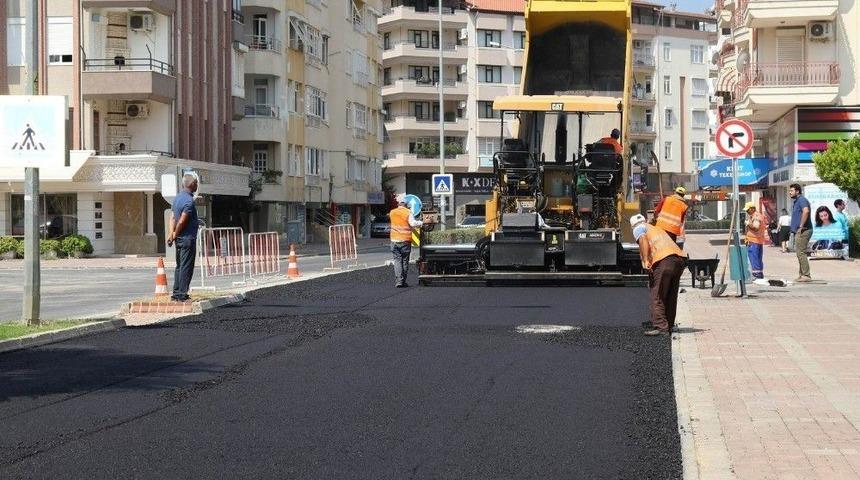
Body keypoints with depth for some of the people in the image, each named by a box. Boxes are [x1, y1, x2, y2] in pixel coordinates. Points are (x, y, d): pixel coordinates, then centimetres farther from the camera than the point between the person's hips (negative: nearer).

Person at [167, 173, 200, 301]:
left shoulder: (177, 198, 12)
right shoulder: (189, 201, -17)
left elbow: (173, 218, 9)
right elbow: (182, 221, -19)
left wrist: (171, 233, 1)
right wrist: (175, 235, -6)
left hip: (180, 238, 9)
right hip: (188, 238, -9)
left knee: (180, 266, 14)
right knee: (186, 267, -4)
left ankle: (176, 293, 17)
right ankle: (182, 294, -3)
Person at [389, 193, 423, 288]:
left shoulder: (392, 212, 5)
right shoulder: (408, 212, -9)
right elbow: (413, 223, -20)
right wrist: (422, 223, -7)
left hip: (394, 240, 3)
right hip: (405, 241, -3)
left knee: (397, 260, 3)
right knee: (405, 261, 8)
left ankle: (398, 281, -11)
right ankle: (403, 281, 10)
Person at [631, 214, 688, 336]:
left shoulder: (638, 229, 16)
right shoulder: (657, 229, 38)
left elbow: (643, 238, -8)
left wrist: (645, 261, -16)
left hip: (664, 259, -7)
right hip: (680, 257, 7)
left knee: (657, 296, -5)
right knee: (671, 295, 15)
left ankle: (661, 327, -13)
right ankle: (669, 326, 19)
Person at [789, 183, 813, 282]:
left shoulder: (802, 200, -12)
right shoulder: (796, 201, 21)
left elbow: (806, 211, -30)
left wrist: (801, 226, -26)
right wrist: (795, 228, 19)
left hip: (803, 231, -11)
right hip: (798, 231, 11)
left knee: (801, 252, -12)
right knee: (799, 252, 12)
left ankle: (806, 275, -12)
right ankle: (802, 274, 15)